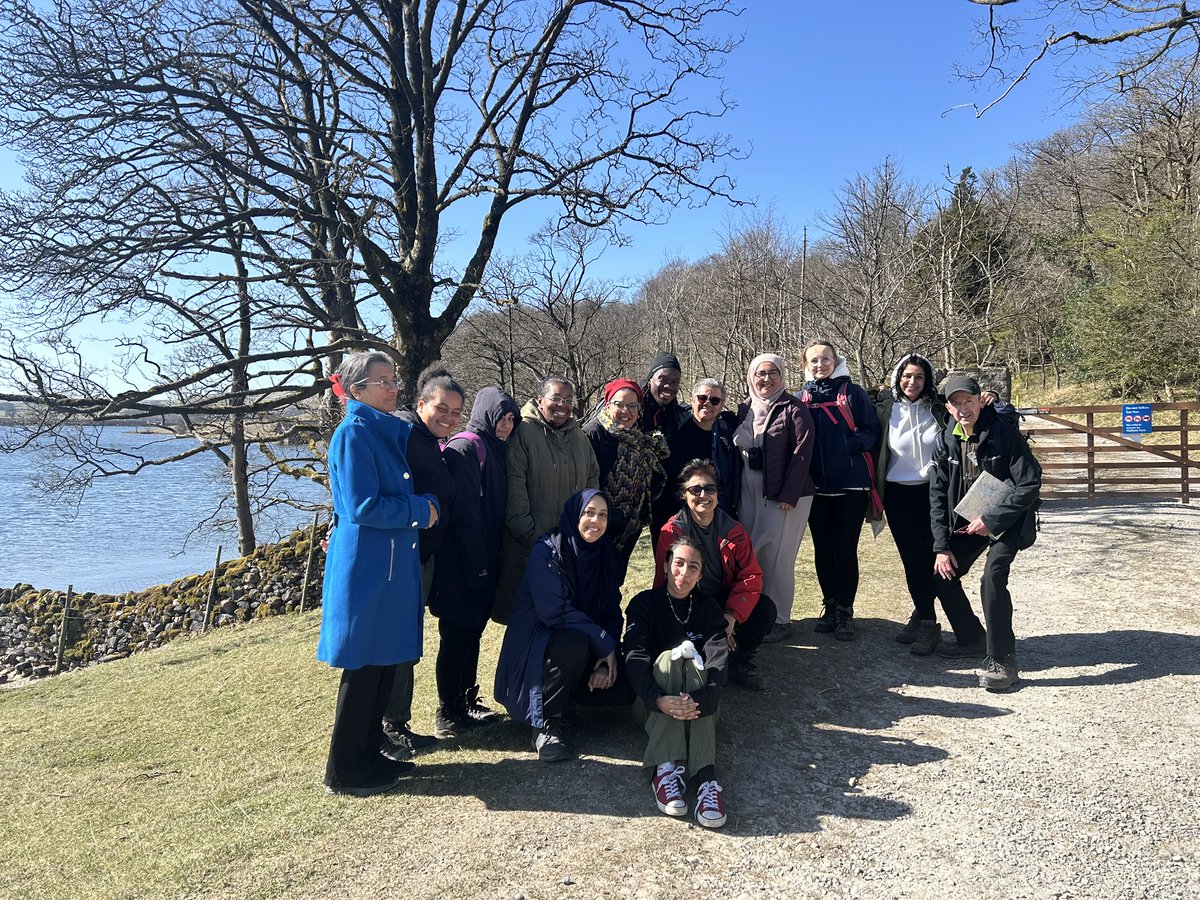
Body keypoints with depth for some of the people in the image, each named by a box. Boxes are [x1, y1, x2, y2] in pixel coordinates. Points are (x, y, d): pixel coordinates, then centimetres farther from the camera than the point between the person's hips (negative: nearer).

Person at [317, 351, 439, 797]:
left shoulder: (395, 431, 13)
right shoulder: (353, 434, -14)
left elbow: (411, 490, 20)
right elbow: (362, 507, -19)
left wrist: (427, 506, 2)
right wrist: (420, 509, -11)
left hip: (393, 563, 9)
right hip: (365, 564, -9)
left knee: (385, 661, 15)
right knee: (364, 666, 1)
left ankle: (369, 754, 29)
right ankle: (346, 771, 15)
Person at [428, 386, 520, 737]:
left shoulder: (495, 451, 13)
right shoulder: (464, 448, -13)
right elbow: (465, 513, -20)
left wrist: (491, 562, 13)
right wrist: (476, 566, -21)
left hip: (485, 561, 9)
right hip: (462, 564, -9)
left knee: (472, 632, 15)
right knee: (456, 636, 0)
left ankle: (467, 703, 27)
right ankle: (446, 715, 11)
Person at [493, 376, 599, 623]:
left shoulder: (580, 438, 13)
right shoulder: (524, 432, -7)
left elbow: (592, 480, 19)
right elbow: (515, 485, -13)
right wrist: (527, 533, -15)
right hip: (529, 544, -5)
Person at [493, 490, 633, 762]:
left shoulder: (606, 555, 2)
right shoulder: (548, 549, -17)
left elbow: (613, 611, 3)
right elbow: (553, 611, -24)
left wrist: (607, 660, -13)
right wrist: (604, 643, -22)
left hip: (586, 646, 6)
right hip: (537, 643, -6)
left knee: (625, 686, -13)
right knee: (575, 643, -37)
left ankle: (566, 695, 14)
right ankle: (547, 725, -17)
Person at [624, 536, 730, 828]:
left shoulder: (708, 607, 4)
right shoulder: (645, 603, -1)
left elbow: (718, 659, -14)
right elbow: (635, 657, -17)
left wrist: (701, 700, -35)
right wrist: (659, 699, -37)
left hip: (698, 705, 1)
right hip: (652, 704, -1)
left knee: (692, 662, -30)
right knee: (669, 658, -30)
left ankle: (706, 776, -45)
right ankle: (665, 768, -42)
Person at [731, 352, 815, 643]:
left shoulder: (793, 409, -6)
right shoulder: (745, 409, 11)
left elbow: (802, 453, -12)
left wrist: (789, 496, -16)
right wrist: (736, 491, 10)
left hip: (784, 497, -5)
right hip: (749, 495, 5)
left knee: (777, 559, -2)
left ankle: (780, 620, 12)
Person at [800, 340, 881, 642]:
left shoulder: (853, 393, 1)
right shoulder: (802, 398, 9)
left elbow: (871, 430, -1)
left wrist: (850, 444, -20)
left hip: (851, 485, -3)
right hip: (817, 486, 3)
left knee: (846, 550, 1)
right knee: (823, 549, 10)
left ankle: (845, 611, 13)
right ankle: (829, 606, 23)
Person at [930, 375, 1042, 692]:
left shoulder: (1004, 433, -19)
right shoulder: (948, 440, -5)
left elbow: (1029, 485, -21)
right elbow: (938, 494, -3)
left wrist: (990, 520, -23)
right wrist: (942, 546, -7)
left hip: (1006, 520, -6)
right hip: (967, 521, 6)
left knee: (992, 579, -24)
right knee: (943, 573, 3)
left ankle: (1002, 662, -10)